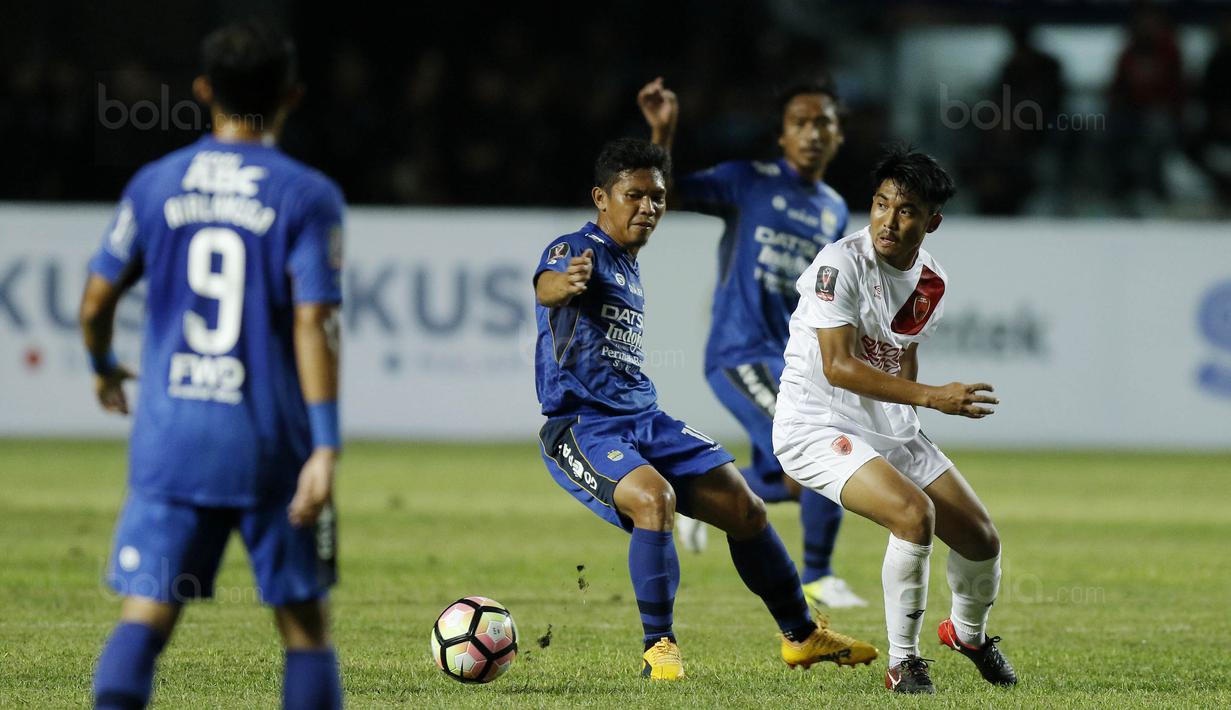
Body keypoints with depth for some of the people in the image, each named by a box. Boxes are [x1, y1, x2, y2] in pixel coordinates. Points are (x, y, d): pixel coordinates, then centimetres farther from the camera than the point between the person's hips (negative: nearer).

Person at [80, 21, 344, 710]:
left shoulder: (155, 185, 4)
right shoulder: (308, 197, -5)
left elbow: (97, 299, 9)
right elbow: (313, 323, -13)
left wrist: (104, 367, 31)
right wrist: (326, 447, -15)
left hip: (171, 434, 2)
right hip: (271, 443, -2)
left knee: (145, 615, -1)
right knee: (305, 621, 10)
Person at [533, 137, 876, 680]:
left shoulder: (631, 268, 18)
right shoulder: (578, 249, -10)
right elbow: (545, 287, -36)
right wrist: (566, 282, -57)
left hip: (644, 420, 8)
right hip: (581, 426, -8)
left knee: (743, 507, 2)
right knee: (654, 498, -34)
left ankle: (802, 635, 20)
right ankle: (659, 648, -22)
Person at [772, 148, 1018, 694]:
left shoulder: (932, 283, 4)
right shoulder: (841, 263, -19)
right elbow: (837, 365, -25)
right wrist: (930, 397, -30)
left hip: (890, 426, 7)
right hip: (817, 423, -7)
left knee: (980, 538, 5)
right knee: (914, 511, -30)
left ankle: (968, 631, 39)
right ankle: (902, 663, -13)